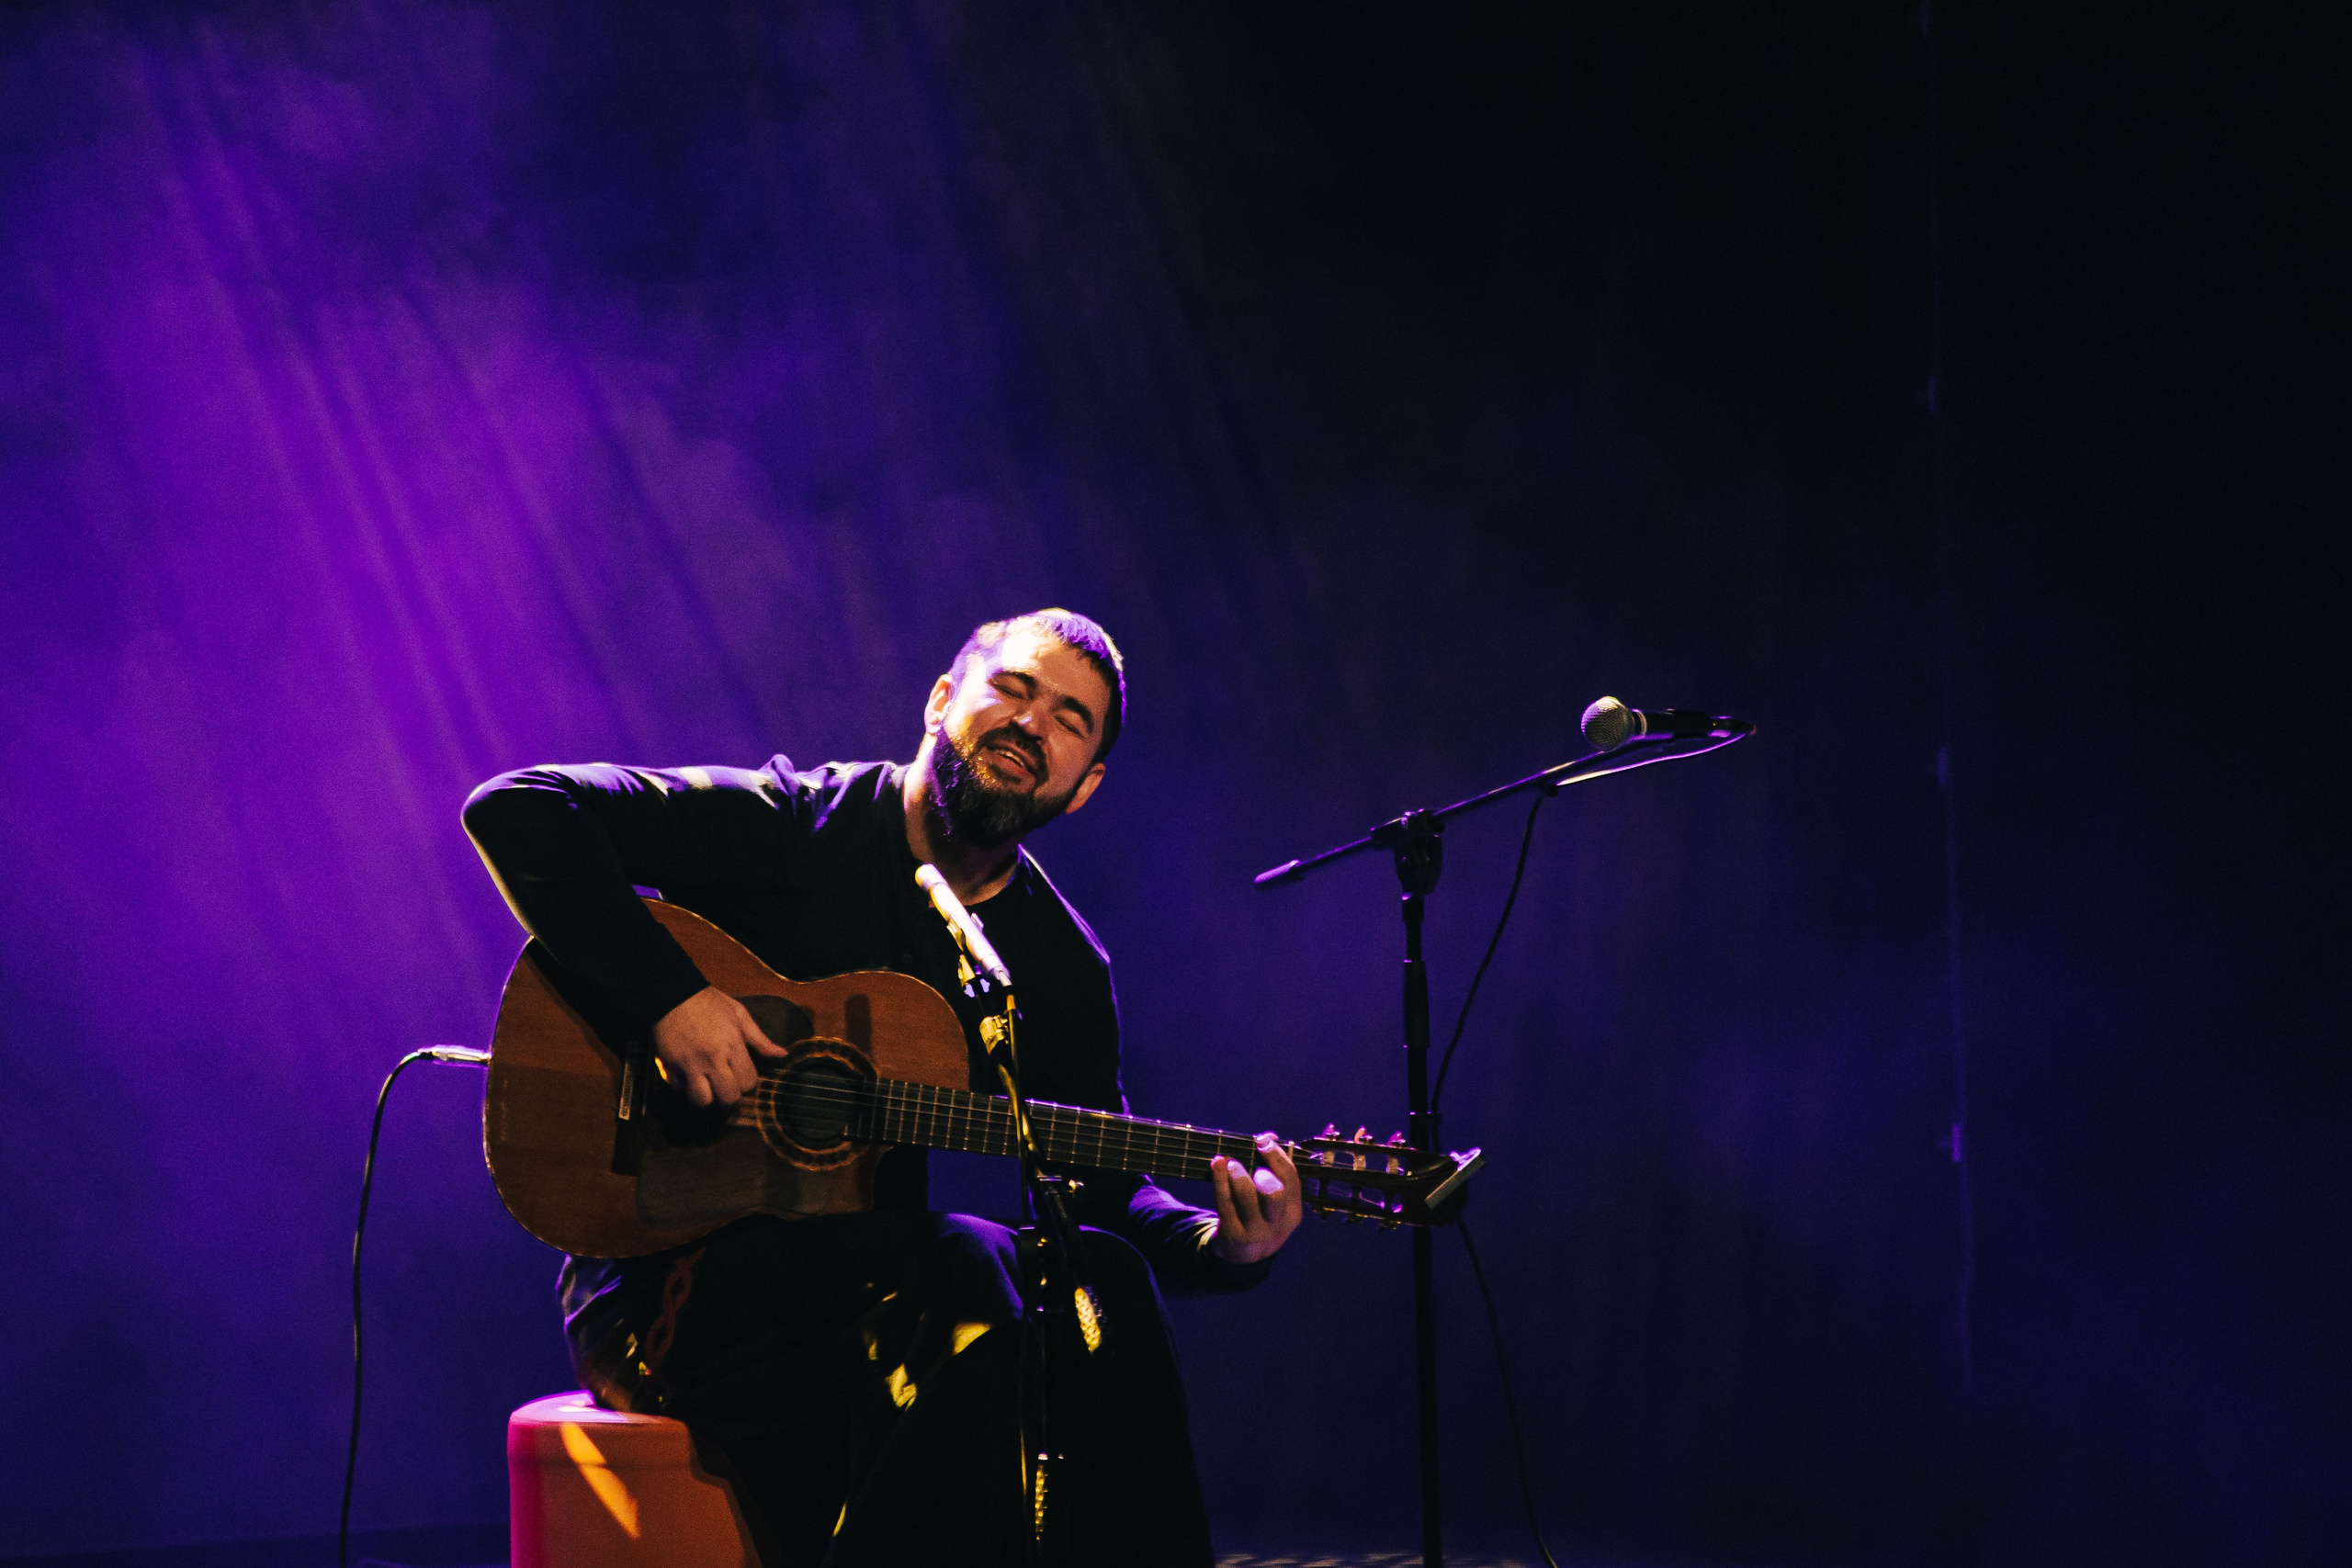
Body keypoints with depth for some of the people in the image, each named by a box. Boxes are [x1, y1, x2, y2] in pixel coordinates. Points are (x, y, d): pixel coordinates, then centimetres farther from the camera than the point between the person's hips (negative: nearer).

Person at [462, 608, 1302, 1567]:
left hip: (875, 1288, 5)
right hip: (668, 1279, -5)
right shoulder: (789, 828, -4)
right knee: (967, 1271, -31)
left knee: (1106, 1283, -23)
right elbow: (515, 809, -11)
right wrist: (667, 996, -21)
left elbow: (1099, 1184, 10)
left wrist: (1219, 1243, -12)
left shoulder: (1064, 968, 10)